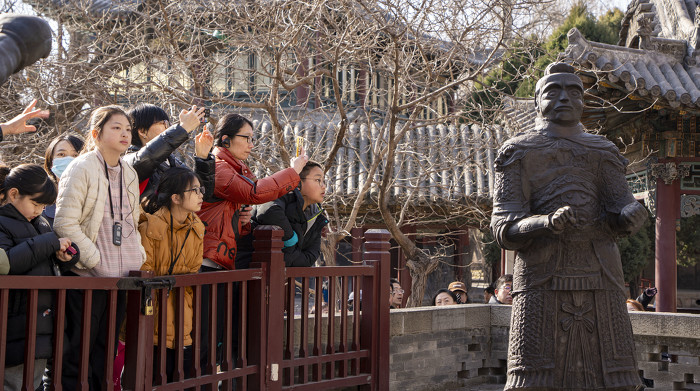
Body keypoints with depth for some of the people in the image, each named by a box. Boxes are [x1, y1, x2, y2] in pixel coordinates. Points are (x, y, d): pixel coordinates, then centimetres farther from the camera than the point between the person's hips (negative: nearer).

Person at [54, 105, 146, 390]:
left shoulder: (129, 173, 13)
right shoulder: (82, 168, -9)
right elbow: (65, 224, -13)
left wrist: (138, 255, 7)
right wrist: (95, 259, -15)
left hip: (121, 277, 7)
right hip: (87, 278, -7)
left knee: (106, 348, 12)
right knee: (79, 350, -2)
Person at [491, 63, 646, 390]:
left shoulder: (603, 153, 18)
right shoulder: (519, 153, 8)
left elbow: (623, 209, 4)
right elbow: (504, 230, -3)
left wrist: (632, 215, -21)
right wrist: (549, 223, -23)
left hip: (599, 281, 3)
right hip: (542, 282, -3)